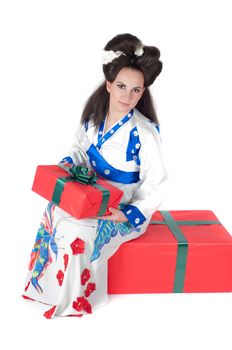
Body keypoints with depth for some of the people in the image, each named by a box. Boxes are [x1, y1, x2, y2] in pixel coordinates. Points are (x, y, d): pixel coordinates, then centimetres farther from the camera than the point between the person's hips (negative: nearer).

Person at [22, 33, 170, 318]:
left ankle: (75, 298, 1)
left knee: (77, 232, -25)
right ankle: (44, 281, 4)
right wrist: (67, 163, -7)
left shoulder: (145, 132, -22)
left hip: (124, 210, -6)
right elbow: (80, 148, 14)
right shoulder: (94, 116, -4)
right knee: (54, 212, -17)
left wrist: (128, 216, -26)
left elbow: (156, 187, -18)